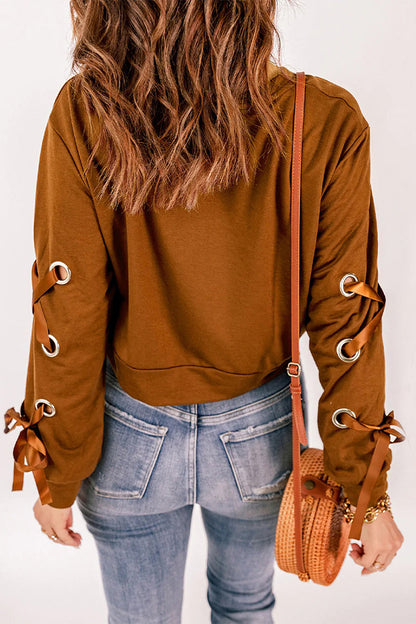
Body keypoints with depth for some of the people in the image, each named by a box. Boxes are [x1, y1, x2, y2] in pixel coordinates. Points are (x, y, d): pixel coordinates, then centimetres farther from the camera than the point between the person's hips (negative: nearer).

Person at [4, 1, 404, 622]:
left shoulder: (83, 113, -21)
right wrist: (365, 490, -2)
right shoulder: (328, 122, -19)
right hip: (259, 433, 1)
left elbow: (69, 321, -15)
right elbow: (343, 325, -15)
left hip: (130, 435, 0)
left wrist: (58, 478, -1)